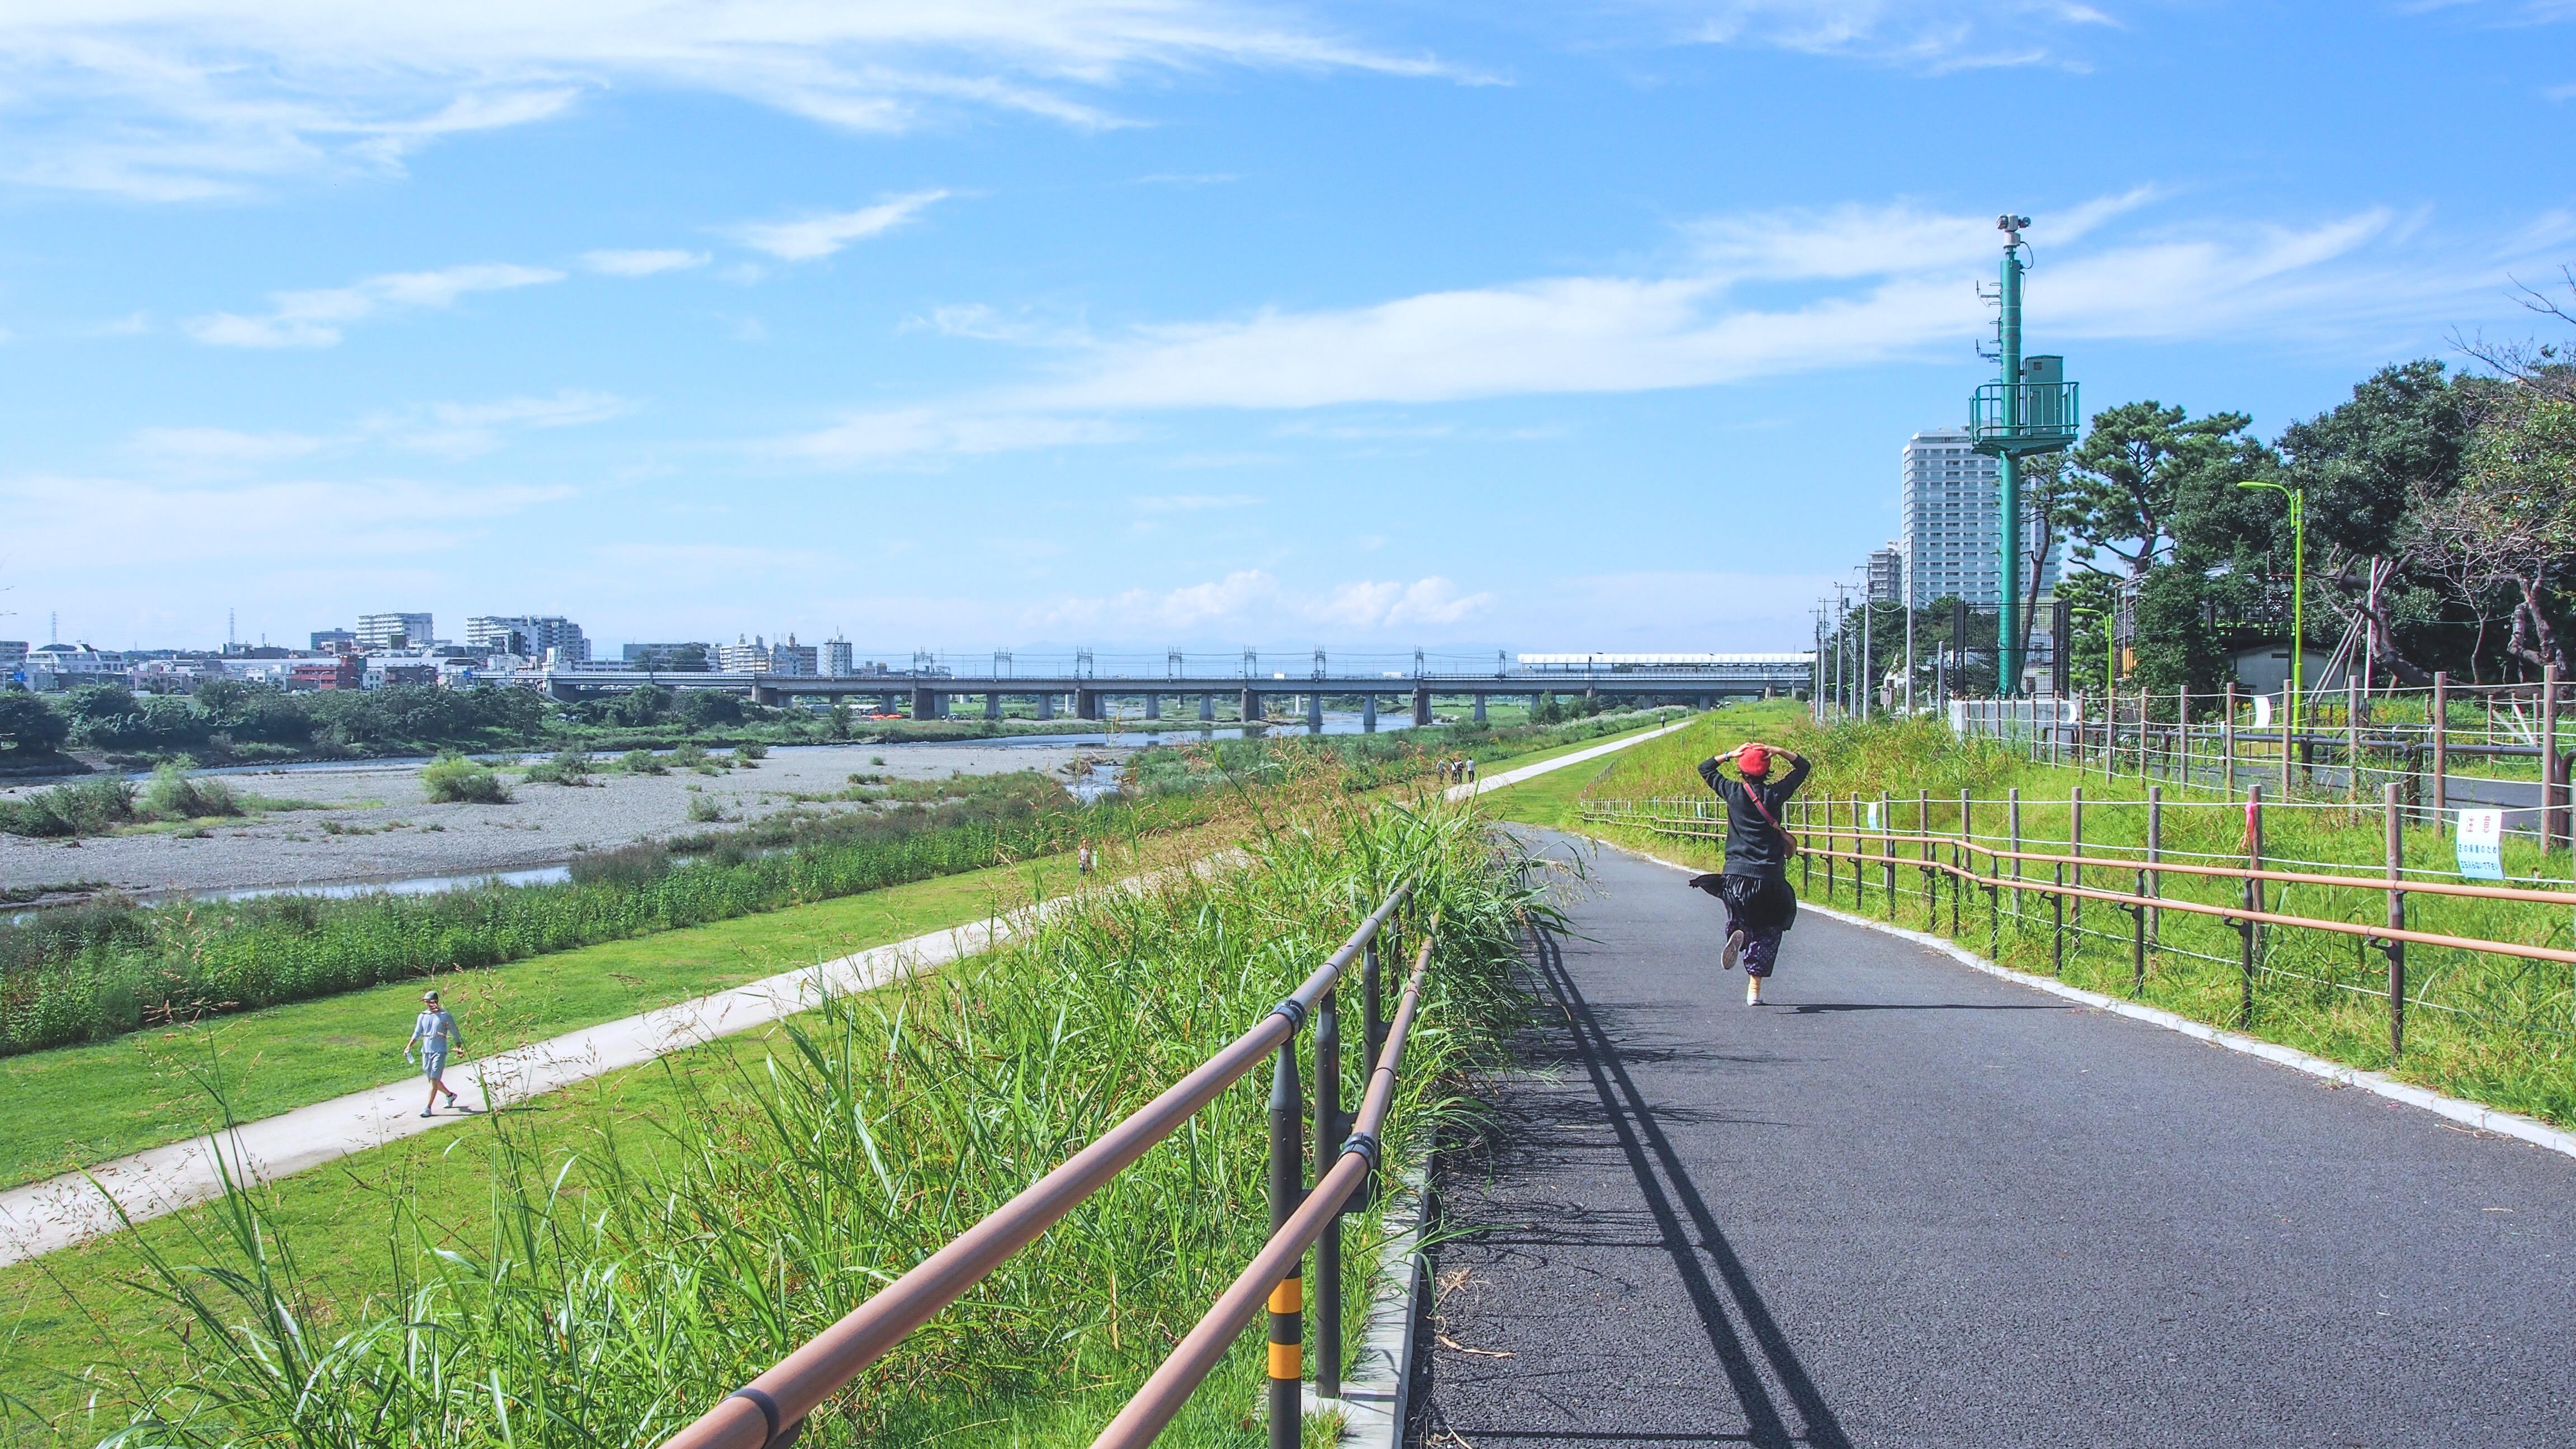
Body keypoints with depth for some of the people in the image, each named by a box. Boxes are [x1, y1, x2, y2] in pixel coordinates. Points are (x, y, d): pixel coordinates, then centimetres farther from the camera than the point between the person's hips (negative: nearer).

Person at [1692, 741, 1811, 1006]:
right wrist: (1778, 752, 1)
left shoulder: (1733, 792, -3)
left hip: (1736, 874, 0)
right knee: (1767, 931, 9)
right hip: (1770, 876, 0)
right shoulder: (1776, 794, -3)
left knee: (1739, 920, 17)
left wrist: (1730, 755, 9)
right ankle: (1755, 988, 0)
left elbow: (1705, 768, 13)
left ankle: (1737, 935, -22)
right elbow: (1803, 765, 12)